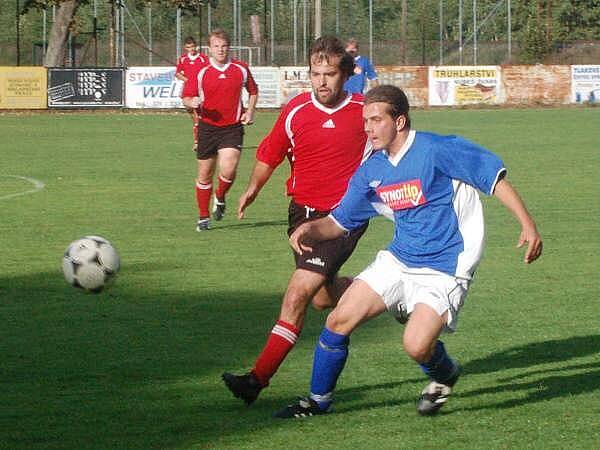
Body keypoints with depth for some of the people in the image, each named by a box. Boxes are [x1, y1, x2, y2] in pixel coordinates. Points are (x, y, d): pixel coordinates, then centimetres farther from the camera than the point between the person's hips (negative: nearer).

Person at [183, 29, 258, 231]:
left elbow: (253, 90, 19)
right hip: (208, 127, 1)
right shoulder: (201, 72, -2)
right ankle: (203, 217, 20)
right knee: (205, 174, 5)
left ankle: (220, 198, 12)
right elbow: (186, 98, 3)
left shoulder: (241, 69, 2)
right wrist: (192, 103, -20)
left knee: (228, 169, -20)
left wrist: (250, 111, 4)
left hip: (233, 127, -1)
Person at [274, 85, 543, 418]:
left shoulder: (436, 150, -17)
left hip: (445, 271, -7)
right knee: (339, 321, -3)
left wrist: (528, 226, -19)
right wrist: (310, 230, -10)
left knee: (417, 346, -23)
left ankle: (444, 375, 14)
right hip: (398, 262, 7)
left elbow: (495, 176, -13)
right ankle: (319, 400, 16)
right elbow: (340, 221, 13)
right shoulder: (371, 171, 5)